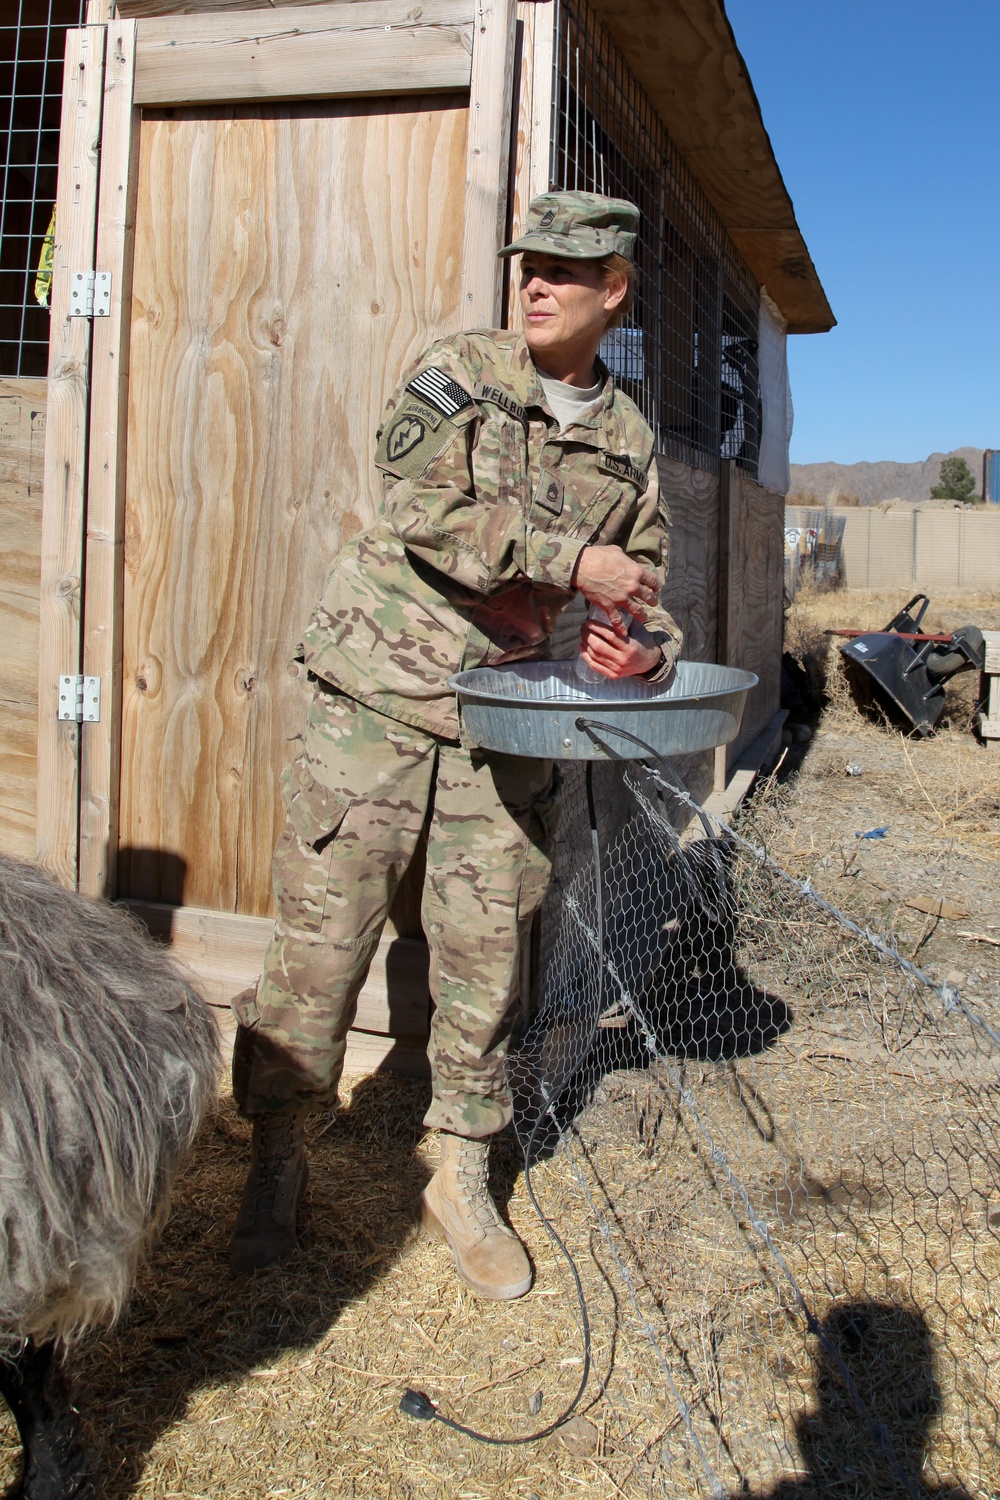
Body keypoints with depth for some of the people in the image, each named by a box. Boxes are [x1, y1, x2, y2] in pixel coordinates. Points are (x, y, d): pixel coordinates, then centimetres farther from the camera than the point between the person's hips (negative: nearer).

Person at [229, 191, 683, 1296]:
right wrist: (572, 559, -19)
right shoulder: (455, 371, 0)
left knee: (485, 954, 6)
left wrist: (646, 645, -11)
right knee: (321, 938, 0)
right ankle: (276, 1158, 19)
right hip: (380, 696, -2)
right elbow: (426, 511, -15)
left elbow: (644, 583, 12)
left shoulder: (628, 440, 10)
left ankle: (461, 1178, 24)